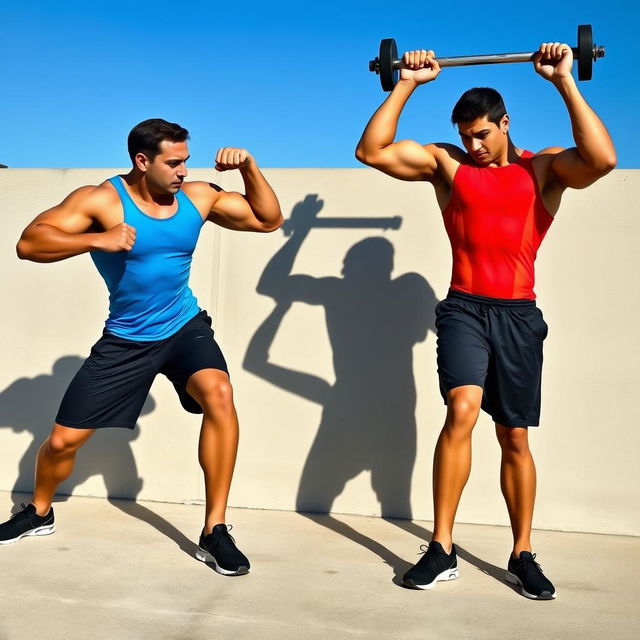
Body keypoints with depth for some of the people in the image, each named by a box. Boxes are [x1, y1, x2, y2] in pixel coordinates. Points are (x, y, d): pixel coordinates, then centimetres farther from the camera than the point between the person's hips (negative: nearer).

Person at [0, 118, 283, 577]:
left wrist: (249, 167, -13)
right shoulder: (101, 200, -14)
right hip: (126, 339, -1)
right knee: (64, 439, 3)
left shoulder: (198, 197, -4)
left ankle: (215, 532, -18)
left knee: (219, 394, -30)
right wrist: (98, 239, -34)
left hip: (186, 327, 1)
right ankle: (39, 513, 39)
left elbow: (269, 220, 1)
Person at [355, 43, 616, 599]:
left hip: (519, 314, 1)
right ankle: (441, 550, -13)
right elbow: (372, 151, 0)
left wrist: (565, 83, -14)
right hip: (464, 307, 0)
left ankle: (523, 555, 21)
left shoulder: (545, 167, 4)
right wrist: (407, 84, -2)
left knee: (515, 436, 7)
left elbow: (602, 160, -17)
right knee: (462, 410, -22)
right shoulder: (446, 163, 7)